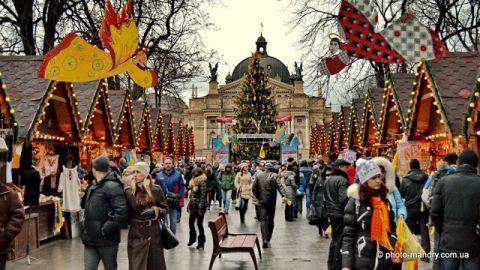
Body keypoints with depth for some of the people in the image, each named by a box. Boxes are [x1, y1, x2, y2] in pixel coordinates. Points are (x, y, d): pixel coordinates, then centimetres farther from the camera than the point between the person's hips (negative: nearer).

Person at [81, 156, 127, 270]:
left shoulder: (112, 186, -15)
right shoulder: (95, 187, 14)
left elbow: (121, 212, -25)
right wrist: (87, 227, 12)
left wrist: (105, 229, -21)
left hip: (106, 239, -8)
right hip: (91, 239, 8)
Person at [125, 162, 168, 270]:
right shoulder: (128, 191, -2)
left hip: (154, 233, 1)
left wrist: (157, 210, -15)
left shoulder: (156, 189, -2)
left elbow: (165, 209, 4)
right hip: (136, 234, -1)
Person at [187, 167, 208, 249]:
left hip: (199, 207, -7)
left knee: (199, 224, 0)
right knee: (190, 222, 7)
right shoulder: (194, 182, 12)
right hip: (193, 206, 7)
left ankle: (201, 242, 11)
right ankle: (192, 239, 25)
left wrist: (200, 208, -20)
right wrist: (189, 205, 13)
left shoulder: (202, 184, -14)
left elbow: (203, 197, -17)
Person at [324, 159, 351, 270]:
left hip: (332, 214, 9)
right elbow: (344, 199, -23)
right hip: (341, 215, -9)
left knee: (334, 239, 18)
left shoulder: (328, 180, 13)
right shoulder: (342, 180, -16)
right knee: (340, 241, -3)